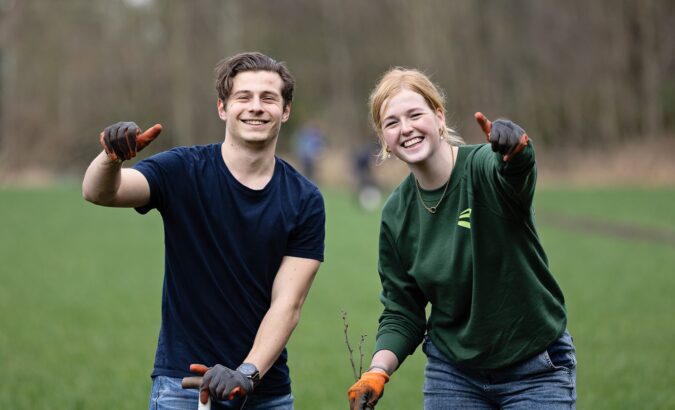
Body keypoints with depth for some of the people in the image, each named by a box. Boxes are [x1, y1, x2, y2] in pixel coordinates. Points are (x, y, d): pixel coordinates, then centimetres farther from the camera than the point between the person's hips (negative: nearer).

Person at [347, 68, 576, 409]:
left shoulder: (485, 167, -16)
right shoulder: (396, 213, -3)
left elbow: (514, 171, -41)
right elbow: (402, 311, 4)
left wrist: (514, 147, -64)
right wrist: (377, 372, -12)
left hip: (536, 371, -4)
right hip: (452, 374, 4)